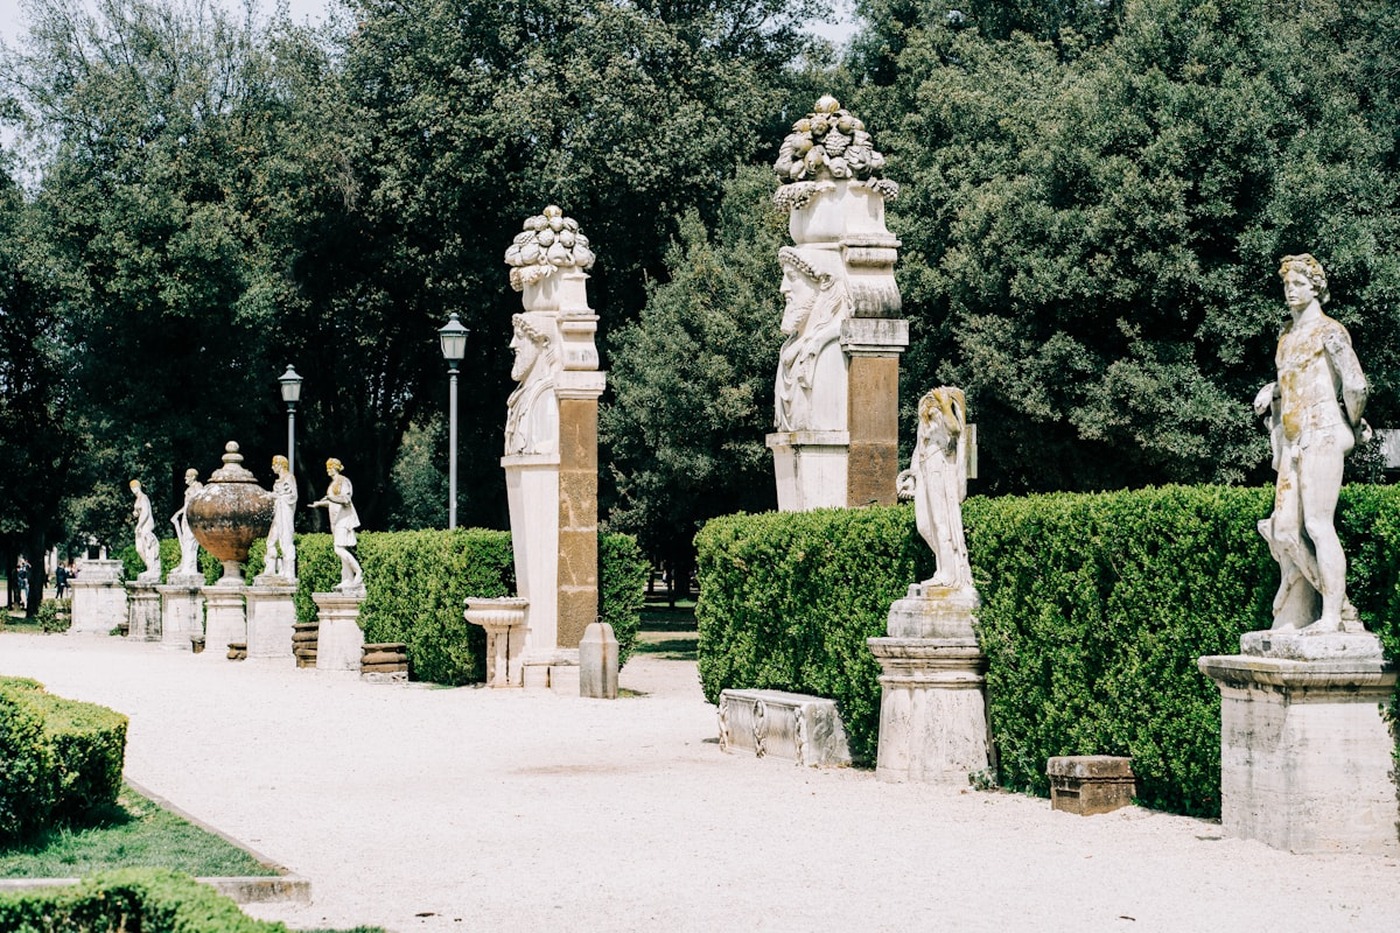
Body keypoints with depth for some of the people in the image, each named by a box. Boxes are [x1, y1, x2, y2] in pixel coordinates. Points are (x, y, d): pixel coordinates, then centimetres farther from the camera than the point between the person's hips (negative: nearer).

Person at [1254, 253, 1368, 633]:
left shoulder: (1329, 332, -6)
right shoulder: (1288, 334, 19)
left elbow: (1355, 386, -11)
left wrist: (1353, 425, 3)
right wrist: (1271, 391, 14)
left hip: (1322, 434, -8)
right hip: (1292, 441, 8)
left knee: (1318, 524, -13)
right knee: (1285, 529, 2)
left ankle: (1331, 617, -12)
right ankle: (1341, 607, 8)